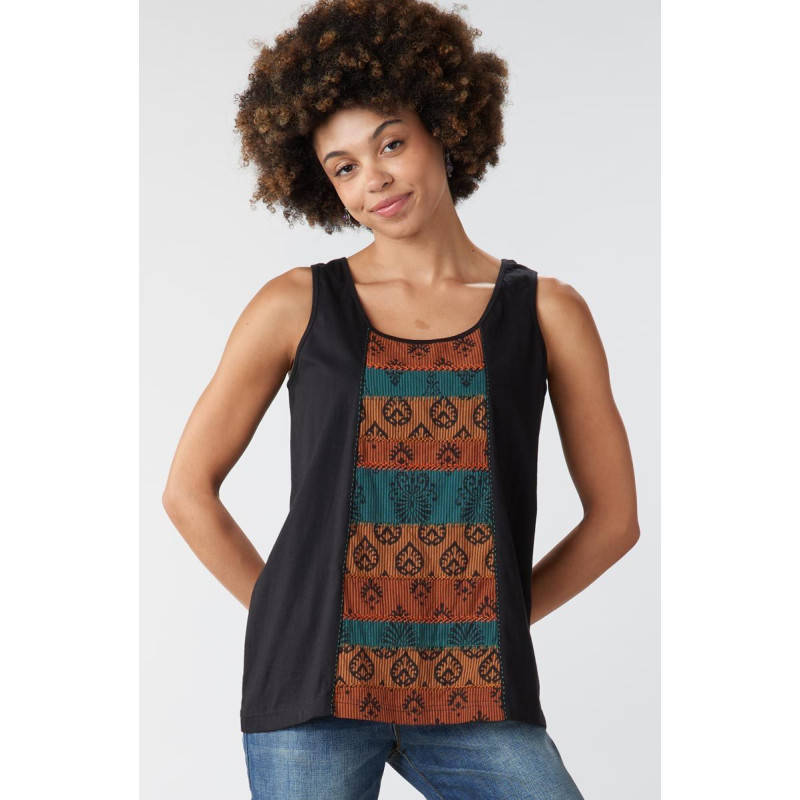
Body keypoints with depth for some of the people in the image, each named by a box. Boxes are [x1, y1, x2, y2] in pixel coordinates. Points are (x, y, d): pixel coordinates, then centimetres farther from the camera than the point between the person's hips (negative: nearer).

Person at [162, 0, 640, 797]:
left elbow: (613, 515, 9)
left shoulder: (545, 310, 4)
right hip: (312, 685, 0)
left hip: (478, 699, 1)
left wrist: (491, 622, 6)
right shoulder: (297, 305, 2)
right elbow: (188, 488, 7)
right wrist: (300, 619, 5)